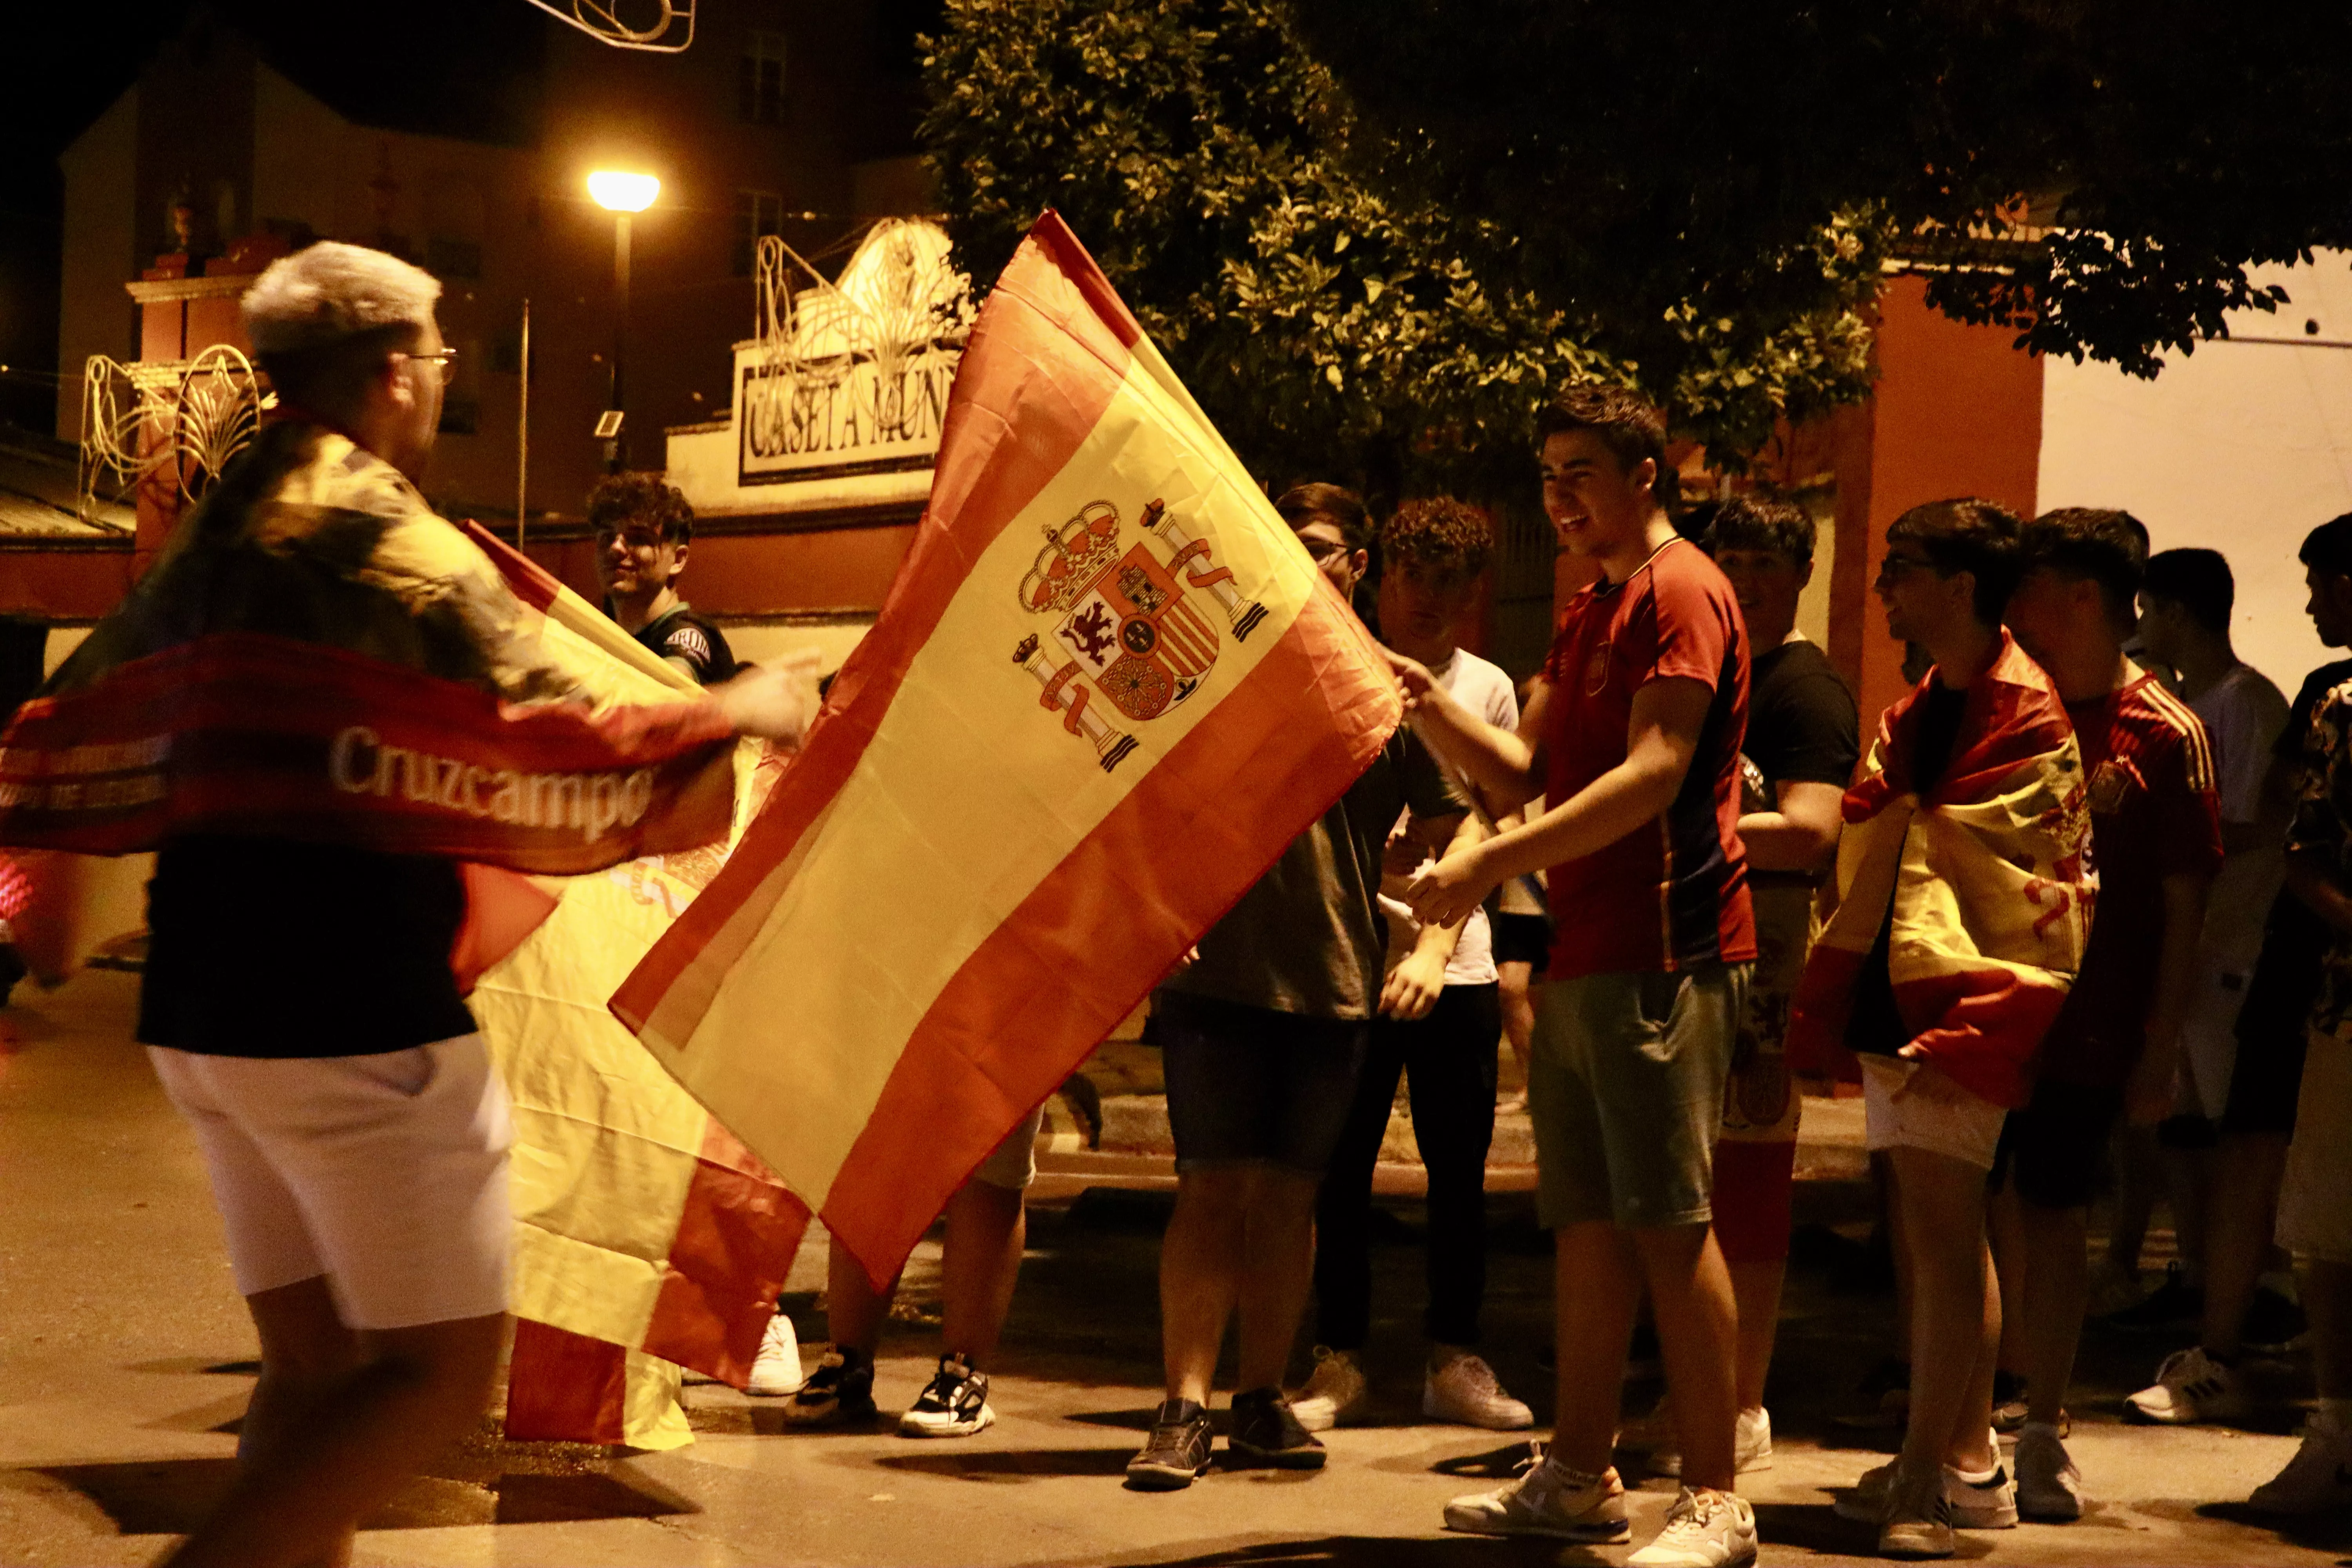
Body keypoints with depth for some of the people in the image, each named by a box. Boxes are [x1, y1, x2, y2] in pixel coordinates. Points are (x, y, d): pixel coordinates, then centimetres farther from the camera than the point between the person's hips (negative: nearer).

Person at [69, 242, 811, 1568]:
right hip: (356, 1012, -8)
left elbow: (72, 719, 22)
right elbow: (558, 745, -15)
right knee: (444, 1365, -3)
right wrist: (742, 711, -2)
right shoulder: (399, 541, -12)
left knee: (318, 1358, 13)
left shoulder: (209, 538, 13)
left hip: (199, 1008, 8)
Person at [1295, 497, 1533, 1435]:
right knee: (1341, 1170, 1)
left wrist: (1433, 948, -9)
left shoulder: (1487, 689, 8)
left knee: (1460, 1169, 7)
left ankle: (1454, 1361, 17)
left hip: (1456, 963, 2)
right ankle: (1339, 1364, 11)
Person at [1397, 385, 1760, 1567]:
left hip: (1661, 951, -9)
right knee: (1589, 1219, 12)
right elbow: (1528, 773, 18)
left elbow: (1652, 774, -19)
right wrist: (1426, 705, 3)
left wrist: (1492, 862, -22)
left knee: (1668, 1220, -9)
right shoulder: (1587, 612, 22)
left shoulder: (1680, 592, -8)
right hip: (1584, 956, 9)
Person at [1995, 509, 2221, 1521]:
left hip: (2086, 1028, -3)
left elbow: (2185, 908, -4)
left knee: (2053, 1215, 4)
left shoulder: (2162, 734, -5)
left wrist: (2160, 1049, -8)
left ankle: (2044, 1437, 17)